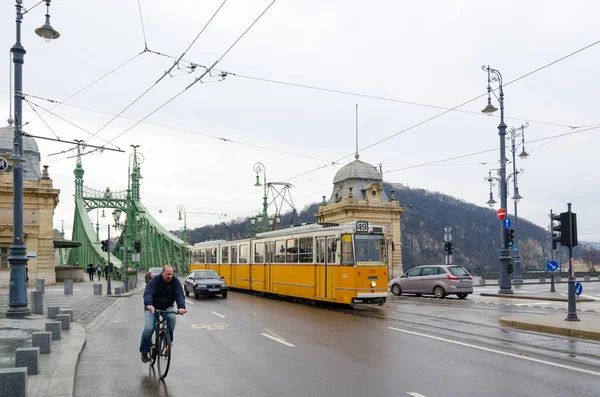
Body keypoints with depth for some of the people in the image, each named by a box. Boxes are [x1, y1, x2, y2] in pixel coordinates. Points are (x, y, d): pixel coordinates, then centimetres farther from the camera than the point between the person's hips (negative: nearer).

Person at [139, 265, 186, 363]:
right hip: (152, 307, -2)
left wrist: (181, 307, -41)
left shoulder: (175, 281, -9)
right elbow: (148, 293, -31)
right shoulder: (154, 280, -17)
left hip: (167, 307, 2)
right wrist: (149, 304, -53)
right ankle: (144, 352, 3)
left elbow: (179, 295, -21)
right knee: (148, 329, -18)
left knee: (172, 318, -30)